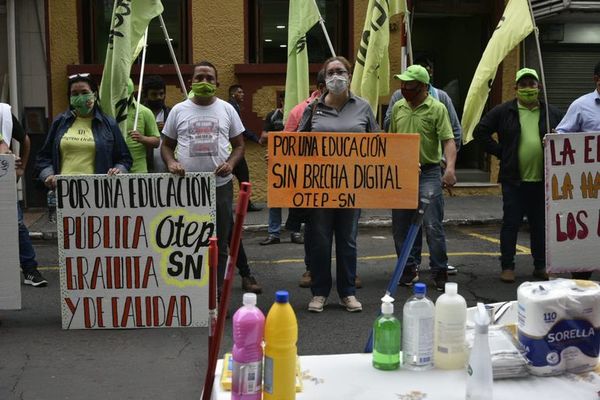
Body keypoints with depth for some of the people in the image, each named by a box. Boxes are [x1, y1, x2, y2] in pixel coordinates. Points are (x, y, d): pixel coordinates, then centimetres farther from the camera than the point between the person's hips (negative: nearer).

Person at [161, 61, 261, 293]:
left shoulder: (227, 109, 7)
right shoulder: (179, 111, 6)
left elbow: (239, 144, 10)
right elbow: (166, 145, 11)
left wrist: (230, 163, -10)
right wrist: (170, 162, -10)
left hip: (221, 185, 1)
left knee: (220, 242, 7)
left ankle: (216, 289, 17)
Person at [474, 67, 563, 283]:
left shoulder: (552, 113, 8)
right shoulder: (503, 111, 1)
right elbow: (480, 132, 3)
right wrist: (500, 152, -3)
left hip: (542, 180, 3)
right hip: (514, 179, -2)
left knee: (541, 224, 11)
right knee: (511, 223, 2)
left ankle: (541, 266, 22)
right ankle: (507, 267, 10)